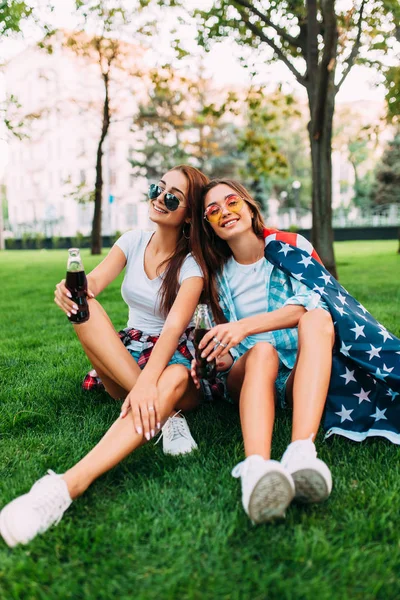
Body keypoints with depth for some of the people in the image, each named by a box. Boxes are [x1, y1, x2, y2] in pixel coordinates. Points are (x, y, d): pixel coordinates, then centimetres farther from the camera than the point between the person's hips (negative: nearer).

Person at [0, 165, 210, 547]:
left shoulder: (192, 264, -10)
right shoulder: (133, 242, 5)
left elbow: (173, 329, -25)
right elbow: (95, 280, -13)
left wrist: (147, 384, -42)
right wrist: (73, 290, -38)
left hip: (174, 356, -4)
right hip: (126, 354, 4)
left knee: (174, 381, -41)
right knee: (84, 307, -24)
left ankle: (68, 484, -57)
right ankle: (164, 414, -30)